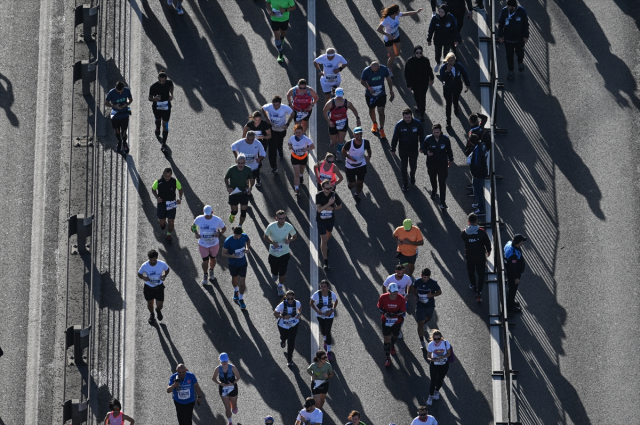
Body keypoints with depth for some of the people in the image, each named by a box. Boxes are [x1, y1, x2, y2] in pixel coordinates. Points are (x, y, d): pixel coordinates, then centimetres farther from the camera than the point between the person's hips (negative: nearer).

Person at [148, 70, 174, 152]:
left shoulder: (169, 82, -15)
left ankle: (164, 144, 3)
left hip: (166, 107, 0)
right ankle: (157, 130, 63)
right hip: (156, 107, 0)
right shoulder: (153, 86, -24)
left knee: (165, 125, -3)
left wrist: (171, 94, -5)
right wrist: (154, 99, -39)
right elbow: (150, 98, -17)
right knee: (158, 119, 27)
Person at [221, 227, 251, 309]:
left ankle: (241, 299, 26)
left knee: (242, 283, 3)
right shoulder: (228, 241, -28)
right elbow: (223, 254, -19)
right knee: (234, 279, 25)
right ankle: (236, 291, 56)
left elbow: (248, 240, 8)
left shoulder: (244, 236, -19)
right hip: (233, 264, -1)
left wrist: (248, 248, -12)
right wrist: (232, 256, -38)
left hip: (243, 263, 1)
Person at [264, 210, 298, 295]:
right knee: (274, 272, 14)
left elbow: (295, 236, 2)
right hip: (273, 253, 0)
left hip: (284, 253, 0)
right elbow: (266, 237, -2)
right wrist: (272, 242, -22)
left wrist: (289, 240, -20)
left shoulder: (289, 226, -16)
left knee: (282, 273, -1)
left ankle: (280, 286, 31)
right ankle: (274, 274, 54)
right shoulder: (271, 226, -19)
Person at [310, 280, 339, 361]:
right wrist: (317, 311, -21)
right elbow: (311, 303, -9)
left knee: (328, 332, -3)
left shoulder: (332, 294, -24)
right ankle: (325, 341, 56)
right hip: (320, 315, 2)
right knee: (323, 331, 20)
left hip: (329, 315, -2)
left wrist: (332, 310, -16)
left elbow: (336, 302, -3)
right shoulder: (317, 294, -26)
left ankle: (329, 352, 11)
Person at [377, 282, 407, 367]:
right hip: (386, 321, -1)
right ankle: (388, 358, 16)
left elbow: (403, 312, -15)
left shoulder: (401, 299, -22)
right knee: (387, 339, 0)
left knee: (395, 336, 24)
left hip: (397, 321, 1)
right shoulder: (383, 297, -22)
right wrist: (384, 313, -26)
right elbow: (379, 307, -5)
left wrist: (393, 314, -31)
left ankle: (392, 345, 61)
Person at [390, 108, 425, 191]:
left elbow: (421, 136, -2)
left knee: (413, 166, 18)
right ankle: (405, 183, 30)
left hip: (414, 150, 0)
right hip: (403, 150, 0)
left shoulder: (417, 123, -17)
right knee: (403, 167, 12)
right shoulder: (399, 125, -18)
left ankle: (412, 176, 50)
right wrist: (393, 149, -1)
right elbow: (395, 138, -7)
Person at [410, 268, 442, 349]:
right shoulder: (417, 281, -16)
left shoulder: (433, 283, -21)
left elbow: (439, 292, -9)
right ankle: (422, 341, 15)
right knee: (420, 324, 1)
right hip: (420, 306, -1)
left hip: (430, 306, 1)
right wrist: (414, 295, -10)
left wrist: (431, 295, -26)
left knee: (428, 318, 29)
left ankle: (424, 323, 66)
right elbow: (413, 288, 6)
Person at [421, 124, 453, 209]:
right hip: (431, 164, 2)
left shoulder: (445, 139, -11)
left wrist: (450, 160, 15)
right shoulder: (428, 139, -12)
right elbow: (422, 148, 1)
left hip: (443, 164, -2)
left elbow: (449, 150, 4)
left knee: (442, 183, -6)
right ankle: (434, 191, 56)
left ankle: (442, 202, -3)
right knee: (433, 179, 25)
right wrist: (426, 152, -21)